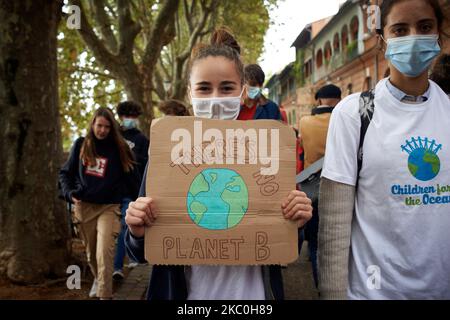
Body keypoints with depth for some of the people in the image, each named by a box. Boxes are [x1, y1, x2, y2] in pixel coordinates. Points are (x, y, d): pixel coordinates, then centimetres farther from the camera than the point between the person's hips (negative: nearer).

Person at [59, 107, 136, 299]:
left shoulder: (118, 148, -1)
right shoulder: (80, 145, 4)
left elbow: (128, 178, 4)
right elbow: (66, 173, 10)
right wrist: (69, 193, -5)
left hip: (109, 207, -3)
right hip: (83, 206, 3)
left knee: (104, 251, -17)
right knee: (91, 252, 16)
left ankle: (105, 295, -13)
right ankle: (98, 279, 43)